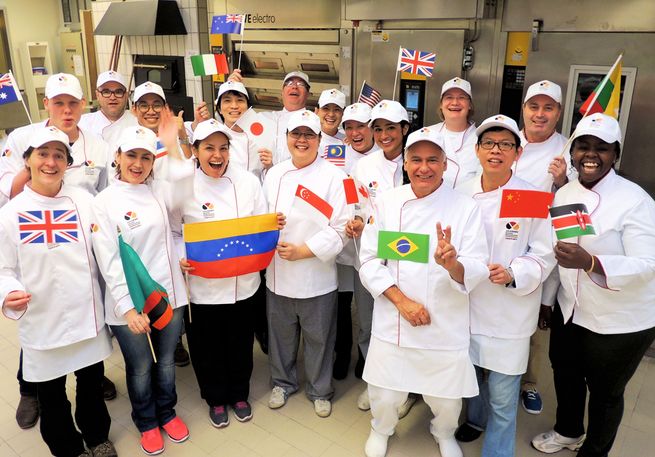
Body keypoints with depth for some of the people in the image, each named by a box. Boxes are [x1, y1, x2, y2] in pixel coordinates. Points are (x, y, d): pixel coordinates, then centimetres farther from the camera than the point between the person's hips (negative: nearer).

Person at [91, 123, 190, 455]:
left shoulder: (159, 190, 3)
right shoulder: (104, 202, -8)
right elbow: (108, 261, -12)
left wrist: (174, 147, -19)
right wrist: (127, 307, -17)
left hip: (168, 295, 3)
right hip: (129, 303, -3)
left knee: (166, 362, 20)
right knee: (140, 368, 15)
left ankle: (167, 413, 43)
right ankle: (146, 422, 39)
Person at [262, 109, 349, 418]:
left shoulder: (334, 176, -9)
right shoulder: (274, 174, 6)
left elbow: (340, 228, -13)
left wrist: (304, 250, -18)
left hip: (317, 275, -4)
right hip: (277, 273, 4)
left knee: (318, 337, 11)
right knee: (281, 333, 18)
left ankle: (320, 391, 34)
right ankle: (283, 382, 42)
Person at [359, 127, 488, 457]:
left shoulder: (465, 208, -6)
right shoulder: (386, 202, -3)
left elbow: (477, 273, -11)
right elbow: (369, 261, -3)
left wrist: (452, 264, -33)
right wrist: (401, 300, -14)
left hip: (446, 326, 0)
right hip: (392, 322, 1)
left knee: (447, 400, 12)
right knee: (385, 395, 10)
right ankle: (381, 430, 46)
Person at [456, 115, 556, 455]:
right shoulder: (462, 193, 1)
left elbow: (543, 256, -7)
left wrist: (513, 274, -23)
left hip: (509, 312, -4)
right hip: (468, 303, 4)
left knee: (502, 396, 4)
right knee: (472, 371, 23)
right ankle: (475, 418, 51)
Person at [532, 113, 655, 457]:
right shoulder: (564, 194, 0)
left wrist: (589, 262, -40)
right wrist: (544, 299, 12)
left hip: (620, 323, -6)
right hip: (570, 312, 6)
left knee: (605, 391, 15)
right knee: (565, 374, 25)